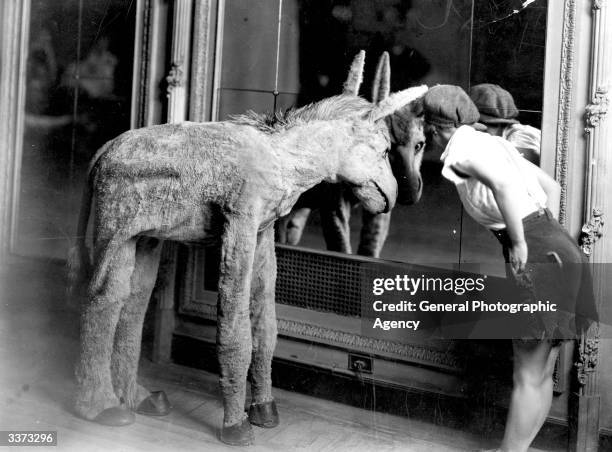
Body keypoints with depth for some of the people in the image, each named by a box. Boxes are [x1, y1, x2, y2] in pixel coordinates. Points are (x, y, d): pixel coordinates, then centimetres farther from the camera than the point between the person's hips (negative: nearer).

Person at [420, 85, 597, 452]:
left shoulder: (462, 147, -5)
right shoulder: (492, 143, 21)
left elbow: (502, 184, -25)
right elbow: (551, 185, 25)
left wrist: (519, 243, -18)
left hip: (537, 256, -9)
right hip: (559, 246, 9)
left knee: (528, 377, -1)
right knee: (541, 373, 13)